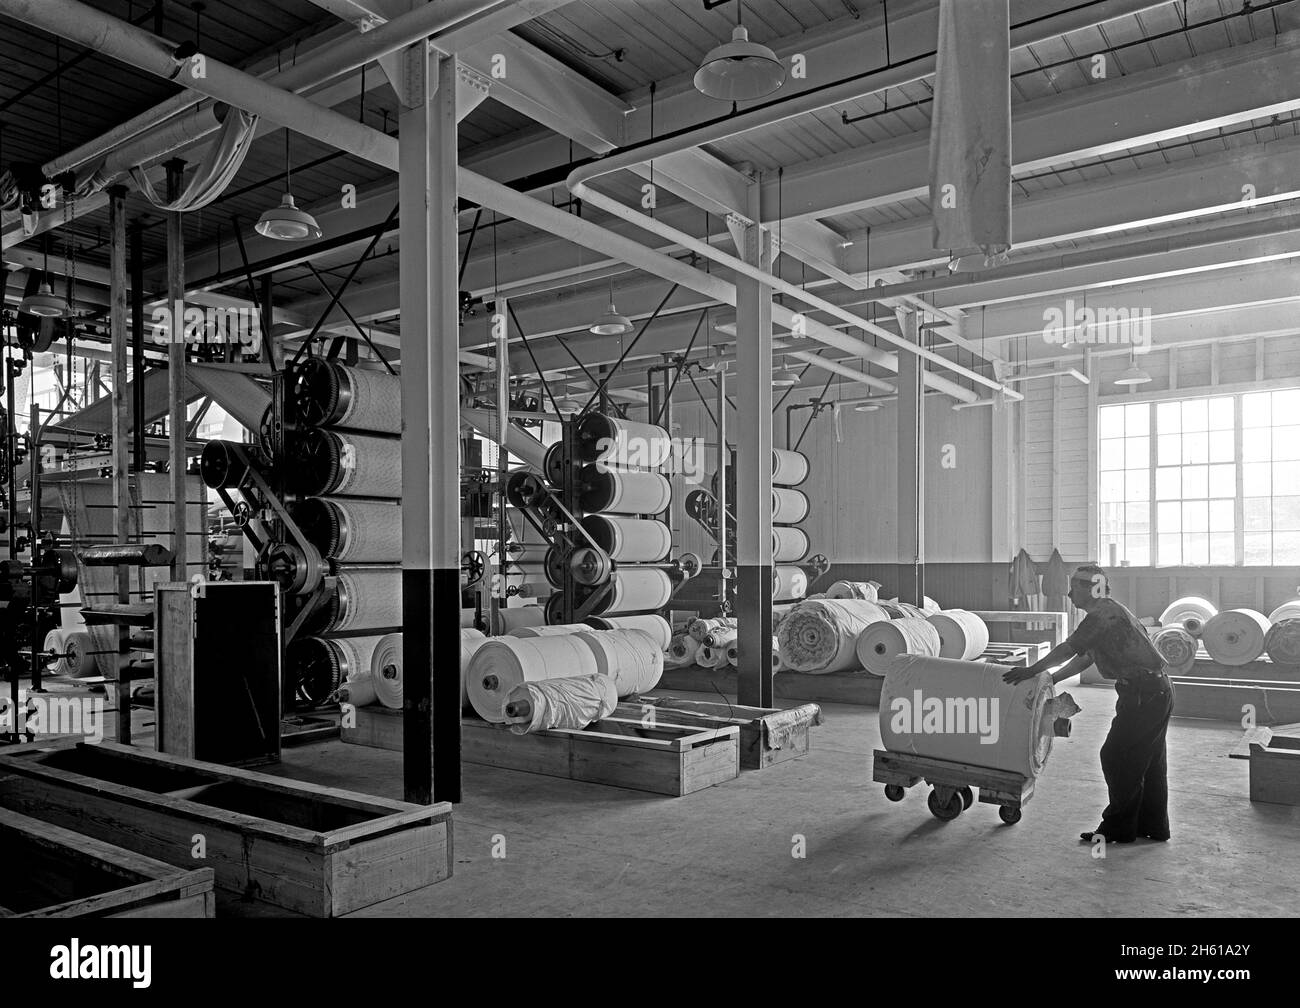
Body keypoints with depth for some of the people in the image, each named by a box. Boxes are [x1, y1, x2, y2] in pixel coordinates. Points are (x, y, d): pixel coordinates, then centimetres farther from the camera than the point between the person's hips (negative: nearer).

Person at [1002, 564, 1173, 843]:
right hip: (1157, 691, 10)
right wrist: (1050, 680, 18)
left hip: (1144, 694, -10)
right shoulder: (1108, 611, 18)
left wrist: (1032, 671, -12)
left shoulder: (1103, 614, -15)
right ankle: (1154, 826, 25)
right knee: (1150, 762, 16)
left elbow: (1069, 649, -19)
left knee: (1117, 758, -4)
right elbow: (1085, 658, 21)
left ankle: (1118, 828, 4)